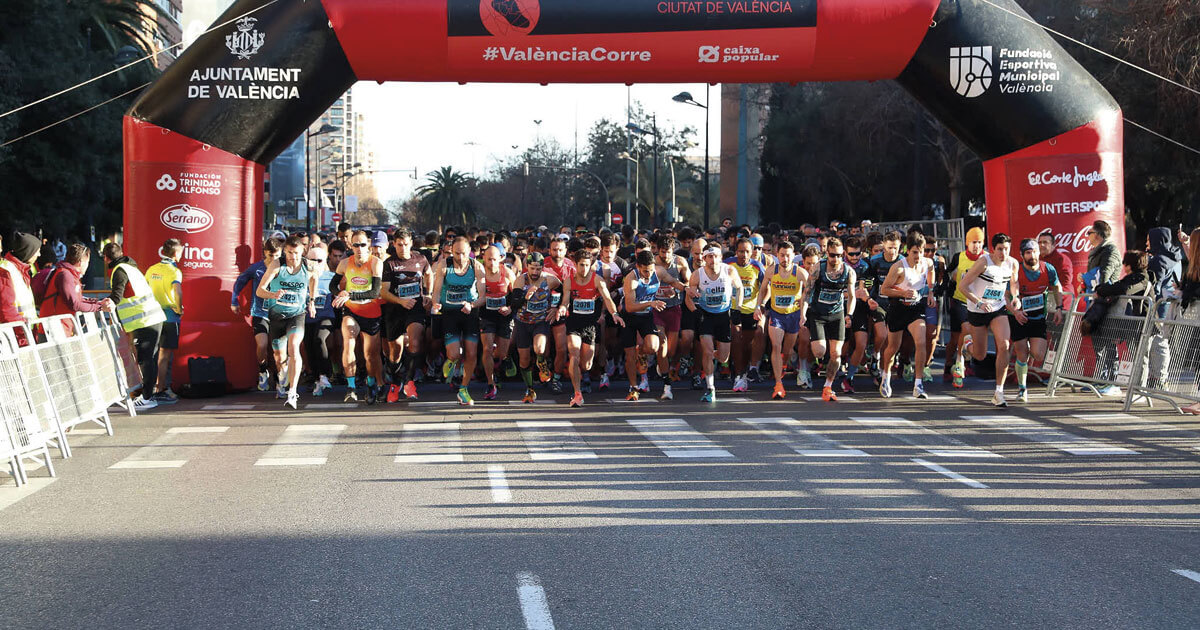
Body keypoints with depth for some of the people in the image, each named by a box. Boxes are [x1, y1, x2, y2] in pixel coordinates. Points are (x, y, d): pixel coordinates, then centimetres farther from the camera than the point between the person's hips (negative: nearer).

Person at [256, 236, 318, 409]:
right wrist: (274, 295, -35)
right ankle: (283, 381, 47)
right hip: (276, 315, 1)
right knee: (279, 358, 11)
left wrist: (311, 301, 18)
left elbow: (314, 276, 20)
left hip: (297, 314, -1)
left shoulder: (308, 266, -7)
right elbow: (259, 291, -14)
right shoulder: (277, 265, -12)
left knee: (293, 348, -27)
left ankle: (292, 393, -30)